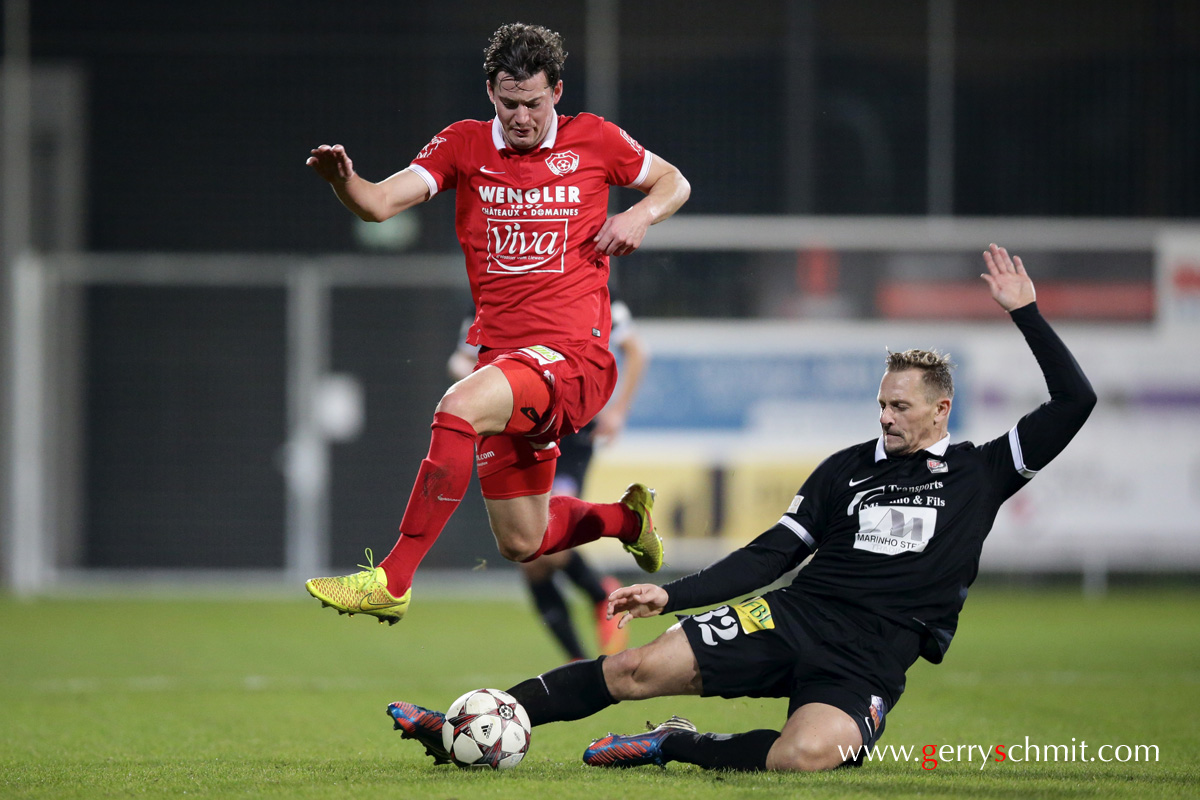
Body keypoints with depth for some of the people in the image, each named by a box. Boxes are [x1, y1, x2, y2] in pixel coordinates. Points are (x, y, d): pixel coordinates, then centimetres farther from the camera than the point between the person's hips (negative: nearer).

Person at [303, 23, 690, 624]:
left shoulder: (592, 140, 4)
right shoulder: (464, 145, 6)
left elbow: (674, 183, 18)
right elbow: (385, 202, -5)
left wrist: (639, 216, -4)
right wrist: (343, 180, -28)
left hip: (575, 355, -5)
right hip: (500, 355, 5)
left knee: (459, 407, -33)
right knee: (521, 545, 11)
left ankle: (392, 581, -31)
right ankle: (626, 517, 42)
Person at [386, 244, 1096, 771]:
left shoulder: (979, 473, 7)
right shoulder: (848, 467, 15)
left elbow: (1075, 402, 1)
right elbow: (773, 553, 14)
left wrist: (1026, 313, -5)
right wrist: (672, 595, 6)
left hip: (871, 660, -3)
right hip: (794, 616, 3)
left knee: (809, 753, -37)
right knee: (638, 669, -13)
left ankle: (678, 746, -13)